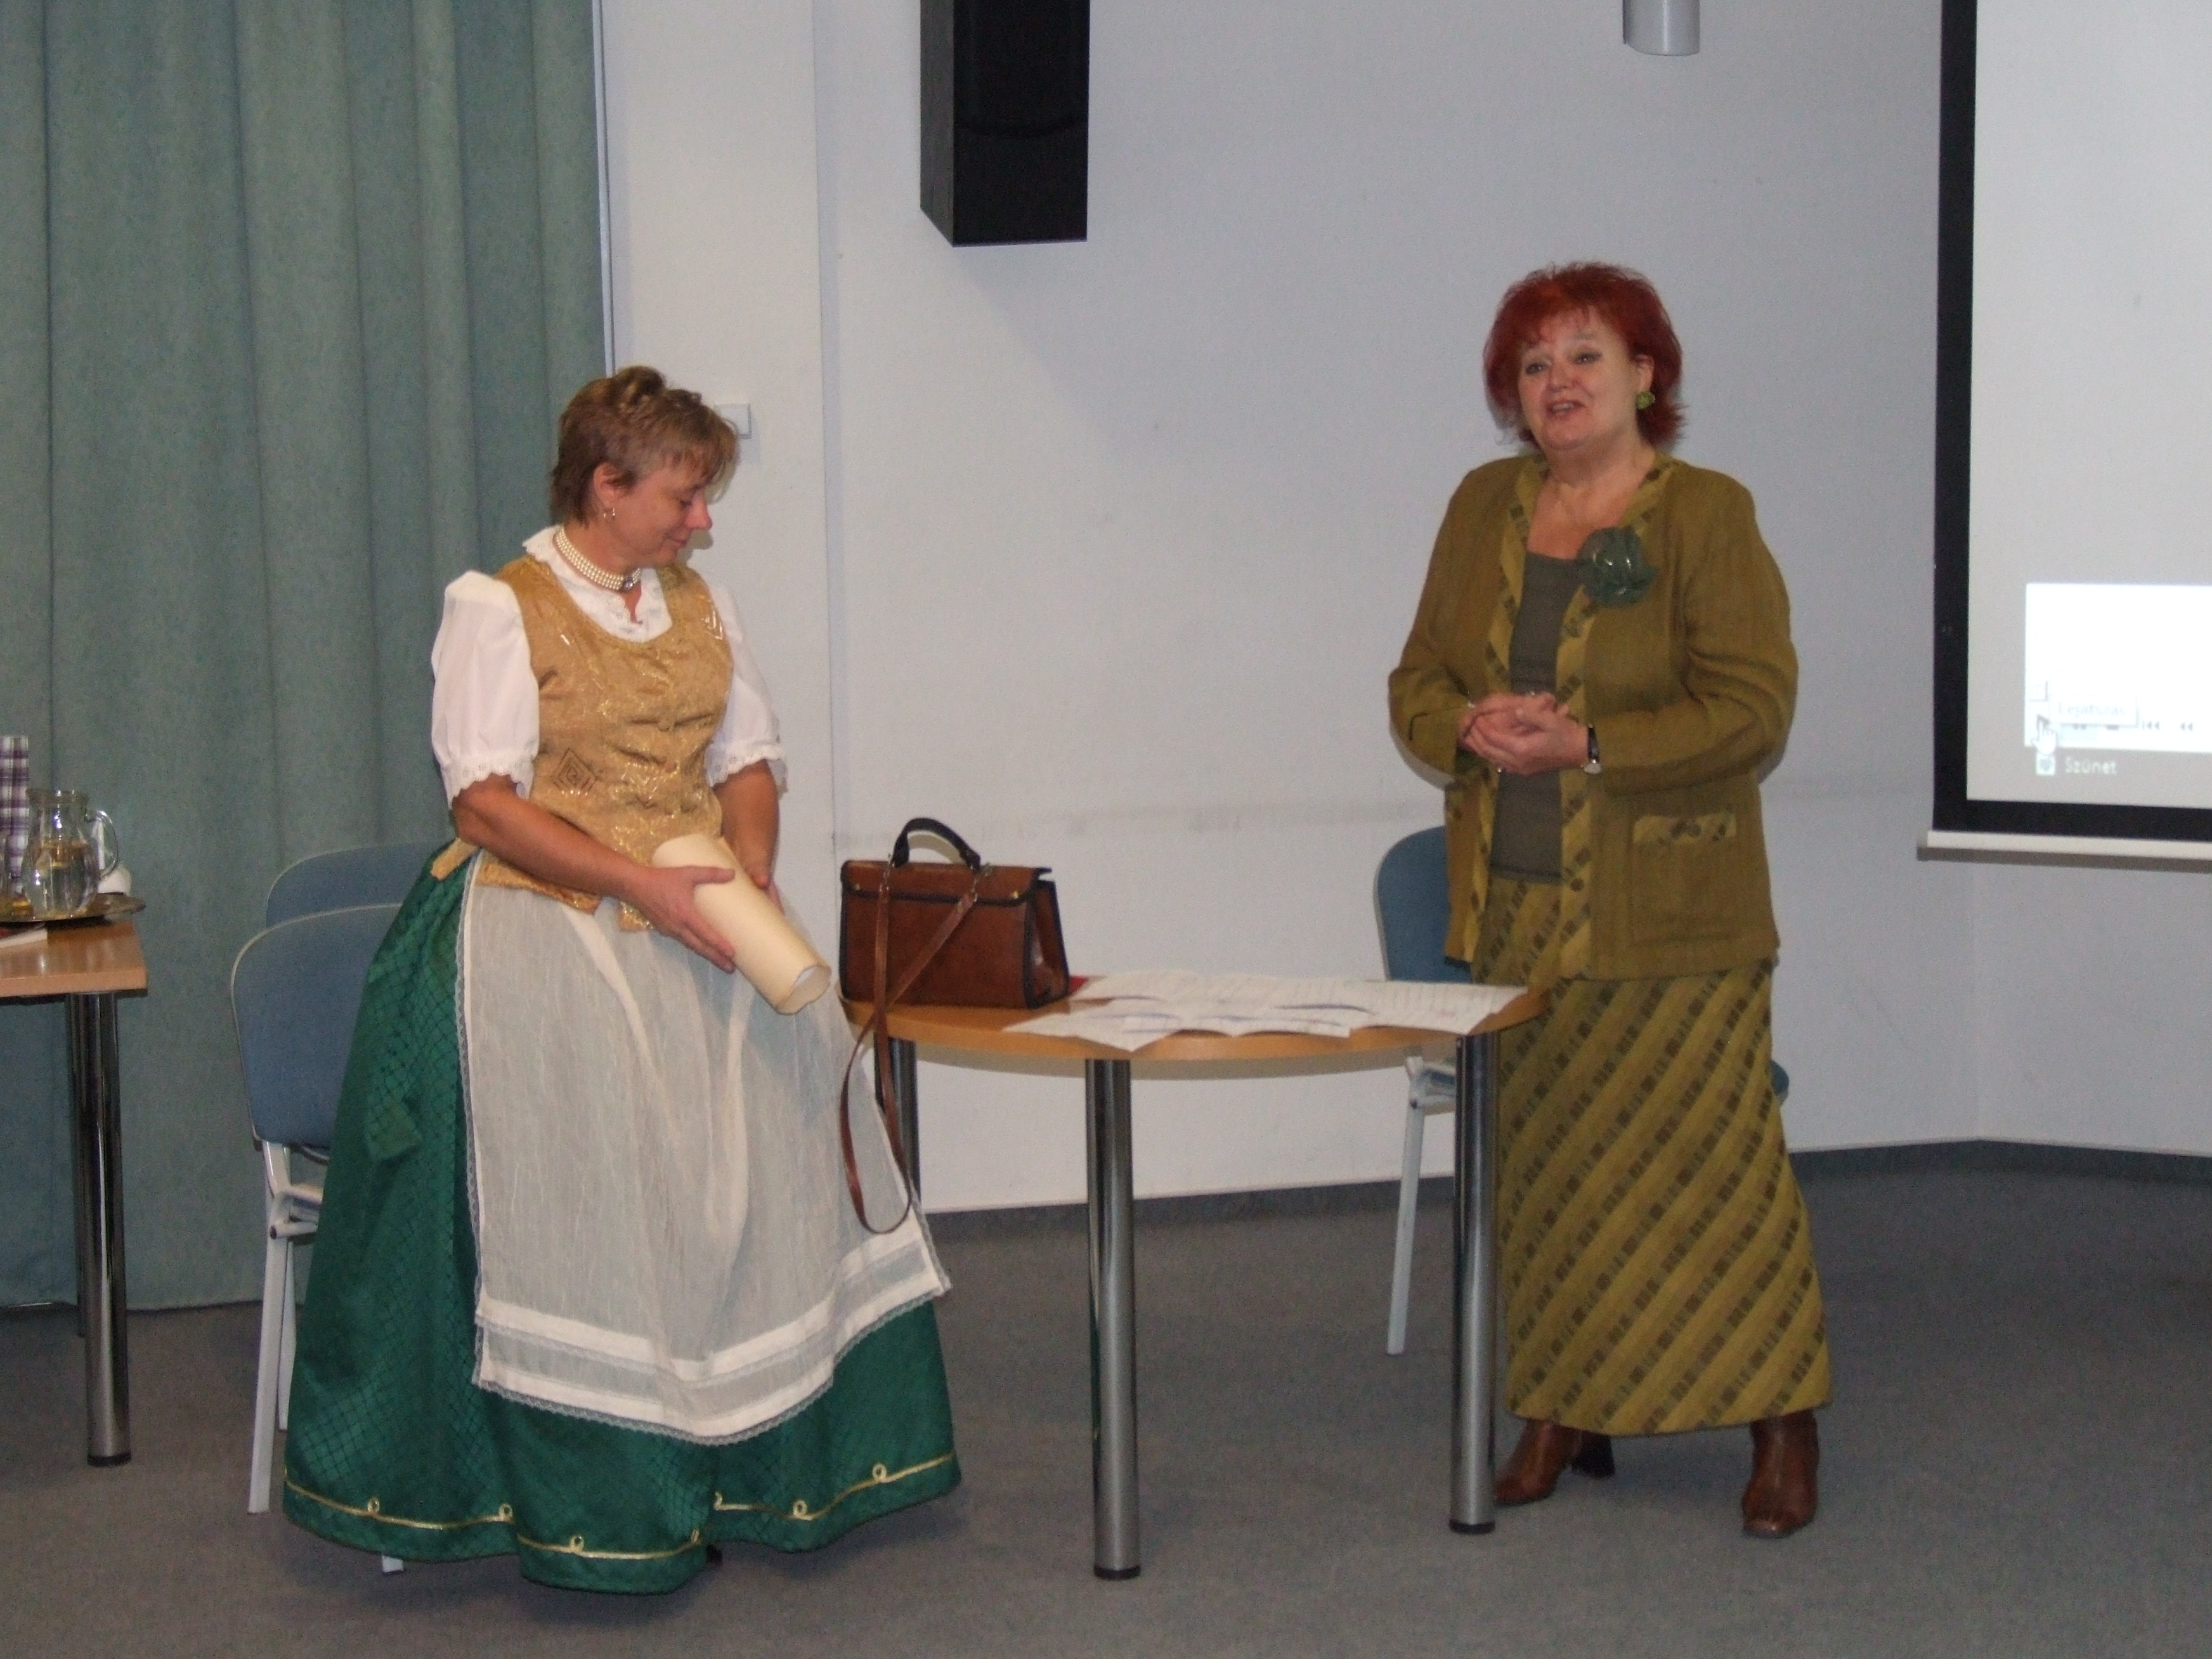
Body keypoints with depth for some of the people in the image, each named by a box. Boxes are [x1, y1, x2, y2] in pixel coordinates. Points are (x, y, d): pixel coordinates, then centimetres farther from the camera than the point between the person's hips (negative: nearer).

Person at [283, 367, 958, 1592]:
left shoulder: (703, 606, 15)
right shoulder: (497, 610, -5)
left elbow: (746, 763, 16)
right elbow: (487, 806, -12)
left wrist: (750, 874, -5)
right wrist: (647, 884, -21)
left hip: (697, 921, 6)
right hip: (548, 929, -6)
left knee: (775, 1143, -5)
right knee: (583, 1195, -12)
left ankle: (769, 1467, 5)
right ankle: (601, 1514, -4)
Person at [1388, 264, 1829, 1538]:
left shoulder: (1708, 516, -7)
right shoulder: (1484, 509, 10)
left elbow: (1752, 707, -13)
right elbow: (1419, 680, 13)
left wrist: (1584, 745, -19)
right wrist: (1473, 730, -9)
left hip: (1668, 923, -5)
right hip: (1515, 914, 5)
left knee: (1712, 1165, -2)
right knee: (1537, 1170, 10)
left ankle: (1783, 1424, 10)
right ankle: (1560, 1412, 22)